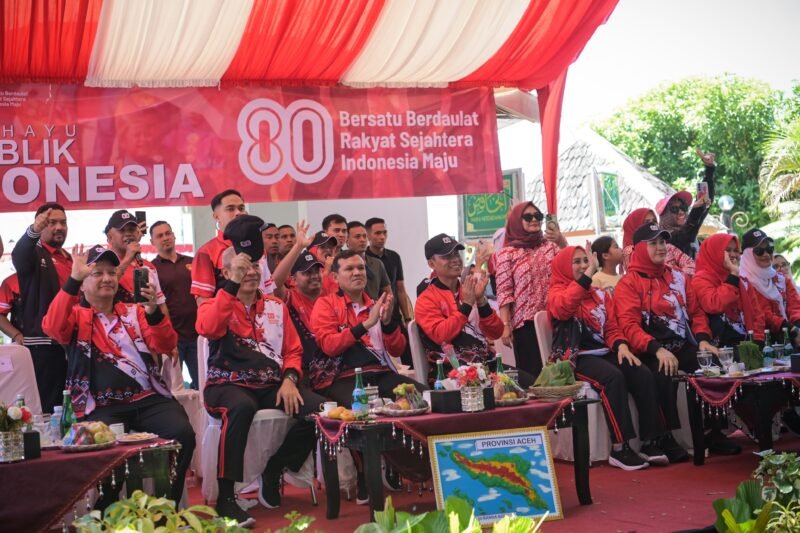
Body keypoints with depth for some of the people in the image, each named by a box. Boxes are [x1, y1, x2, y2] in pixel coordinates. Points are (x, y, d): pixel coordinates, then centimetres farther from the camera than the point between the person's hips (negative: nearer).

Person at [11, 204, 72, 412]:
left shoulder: (71, 259, 21)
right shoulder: (34, 254, 0)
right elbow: (18, 255, -25)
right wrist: (34, 230, -44)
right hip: (44, 342, -7)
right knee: (47, 406, -10)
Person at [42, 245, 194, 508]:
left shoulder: (134, 312, 17)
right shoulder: (76, 316, 9)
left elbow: (166, 346, 5)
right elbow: (52, 327, -14)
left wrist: (154, 312, -15)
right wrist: (73, 278, -22)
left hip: (149, 398, 3)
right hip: (103, 405, -3)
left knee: (182, 434, -23)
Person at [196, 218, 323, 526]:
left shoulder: (276, 307, 17)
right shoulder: (215, 305, 4)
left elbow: (293, 350, 15)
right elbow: (208, 329, -21)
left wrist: (289, 380, -6)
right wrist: (234, 284, -24)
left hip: (272, 386, 5)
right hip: (228, 385, -5)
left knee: (319, 408, -20)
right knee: (243, 406, -40)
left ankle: (272, 473, 1)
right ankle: (225, 496, -30)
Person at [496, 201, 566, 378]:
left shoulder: (550, 245, 12)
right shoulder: (508, 253, 2)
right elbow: (504, 292, -3)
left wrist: (562, 242, -15)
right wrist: (505, 325, -10)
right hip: (526, 322, -3)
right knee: (532, 373, -3)